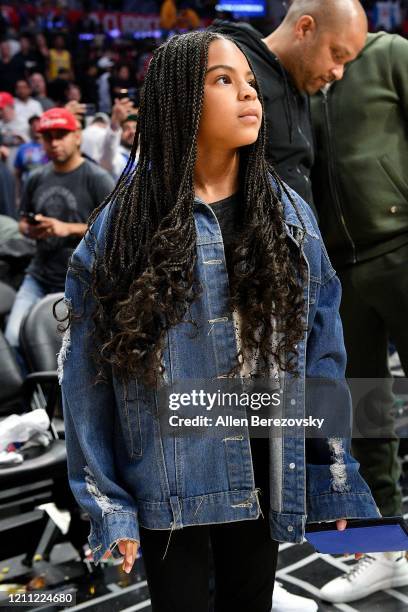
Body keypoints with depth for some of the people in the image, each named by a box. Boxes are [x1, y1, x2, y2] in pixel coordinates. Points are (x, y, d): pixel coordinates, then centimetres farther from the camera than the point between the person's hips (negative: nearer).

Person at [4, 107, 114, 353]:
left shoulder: (97, 178, -7)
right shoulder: (37, 178, 11)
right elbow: (24, 222, 22)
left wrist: (69, 229, -20)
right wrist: (31, 230, -3)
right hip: (38, 278, 5)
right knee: (13, 339, -4)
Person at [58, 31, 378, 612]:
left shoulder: (290, 216, 0)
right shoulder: (124, 224, -9)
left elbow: (322, 352, 2)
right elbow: (87, 370, -7)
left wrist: (337, 481, 1)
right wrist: (105, 500, -8)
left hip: (263, 475, 3)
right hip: (170, 484, -2)